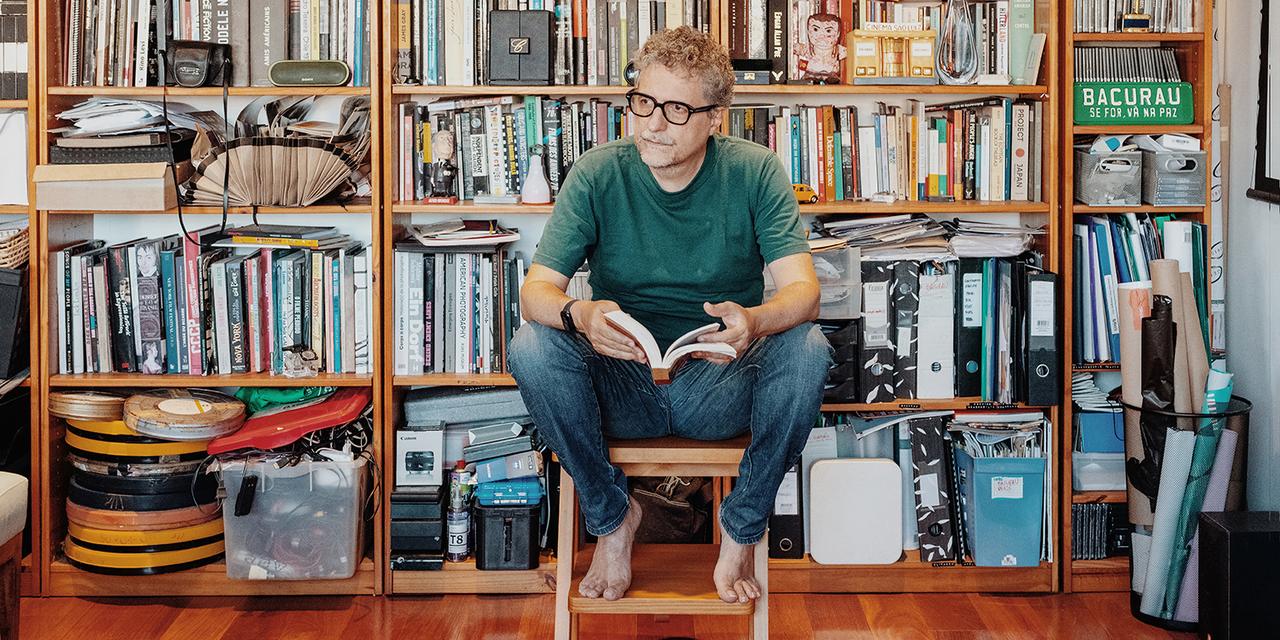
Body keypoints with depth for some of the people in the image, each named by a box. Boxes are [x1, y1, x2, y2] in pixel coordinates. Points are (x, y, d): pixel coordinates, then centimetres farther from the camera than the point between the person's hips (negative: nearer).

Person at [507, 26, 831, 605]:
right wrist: (579, 315, -38)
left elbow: (802, 289, -16)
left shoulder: (756, 172, -7)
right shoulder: (597, 176, -7)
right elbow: (536, 290, -13)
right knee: (531, 346, -28)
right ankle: (611, 515, -4)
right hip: (622, 389, 1)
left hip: (720, 389, 0)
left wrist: (754, 320, -40)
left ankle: (742, 525, -6)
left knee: (807, 348, -29)